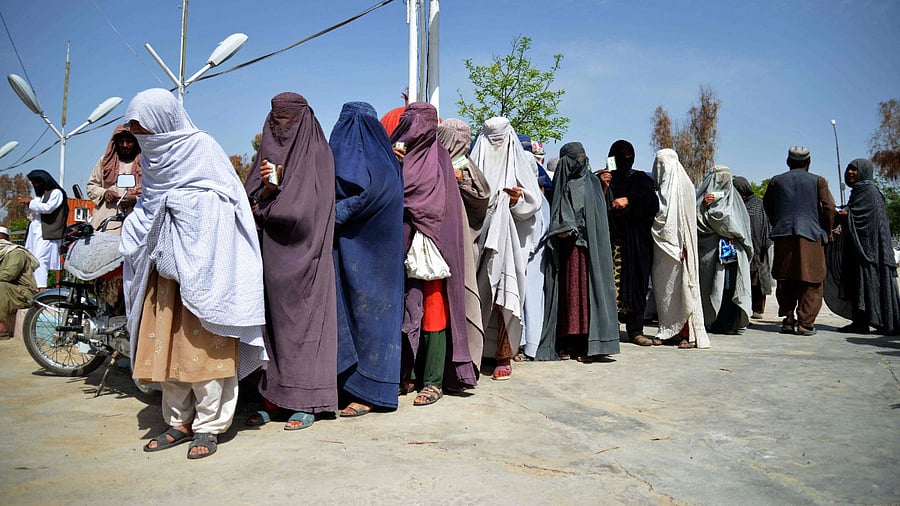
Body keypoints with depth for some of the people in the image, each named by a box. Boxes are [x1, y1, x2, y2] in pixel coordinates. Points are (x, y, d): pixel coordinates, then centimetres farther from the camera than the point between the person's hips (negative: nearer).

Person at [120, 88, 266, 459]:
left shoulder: (203, 149, -5)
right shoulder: (152, 156, 14)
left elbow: (224, 205, -9)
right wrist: (133, 235, 6)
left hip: (201, 263, -7)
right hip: (163, 263, 7)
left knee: (204, 345, -4)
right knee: (166, 344, 8)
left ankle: (208, 426, 7)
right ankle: (179, 422, 19)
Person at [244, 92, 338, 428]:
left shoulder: (317, 154, -2)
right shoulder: (269, 153, 15)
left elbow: (305, 210, -13)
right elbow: (251, 206, 7)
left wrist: (263, 205, -2)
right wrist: (267, 188, -13)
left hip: (301, 258, -5)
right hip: (270, 259, 5)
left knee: (301, 322, -2)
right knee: (271, 322, 5)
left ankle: (305, 402, 5)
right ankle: (274, 398, 13)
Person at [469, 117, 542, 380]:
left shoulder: (520, 164, 10)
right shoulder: (477, 164, 14)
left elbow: (533, 203, 4)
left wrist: (517, 200, -16)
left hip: (509, 238, -1)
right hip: (480, 236, 2)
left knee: (505, 297, -7)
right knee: (478, 297, -2)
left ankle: (503, 357, 0)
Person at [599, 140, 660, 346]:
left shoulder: (641, 179, 13)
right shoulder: (604, 178, 9)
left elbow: (653, 205, 0)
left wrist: (628, 201, -10)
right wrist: (604, 187, -13)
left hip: (638, 240, 2)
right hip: (614, 238, -2)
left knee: (637, 283, 1)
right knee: (614, 281, -12)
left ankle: (636, 330, 6)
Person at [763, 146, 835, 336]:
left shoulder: (776, 181, 8)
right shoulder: (818, 181, 3)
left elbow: (767, 206, 14)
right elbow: (829, 208, -1)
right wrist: (826, 233, 10)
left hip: (783, 236, 2)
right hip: (811, 235, -2)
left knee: (785, 281, 10)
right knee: (811, 282, 3)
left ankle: (788, 319, 10)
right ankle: (805, 322, 0)